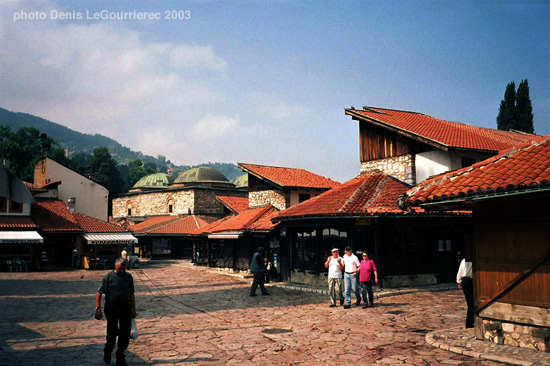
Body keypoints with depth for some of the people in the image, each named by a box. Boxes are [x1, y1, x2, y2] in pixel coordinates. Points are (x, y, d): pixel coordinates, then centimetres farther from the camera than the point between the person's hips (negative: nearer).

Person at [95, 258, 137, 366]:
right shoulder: (108, 277, -5)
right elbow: (99, 293, -5)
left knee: (125, 334, 3)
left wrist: (133, 309, 14)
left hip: (125, 308, 4)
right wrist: (98, 308, -13)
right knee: (112, 333, 1)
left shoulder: (128, 277, 9)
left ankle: (120, 356, 20)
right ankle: (107, 352, 30)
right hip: (111, 308, -4)